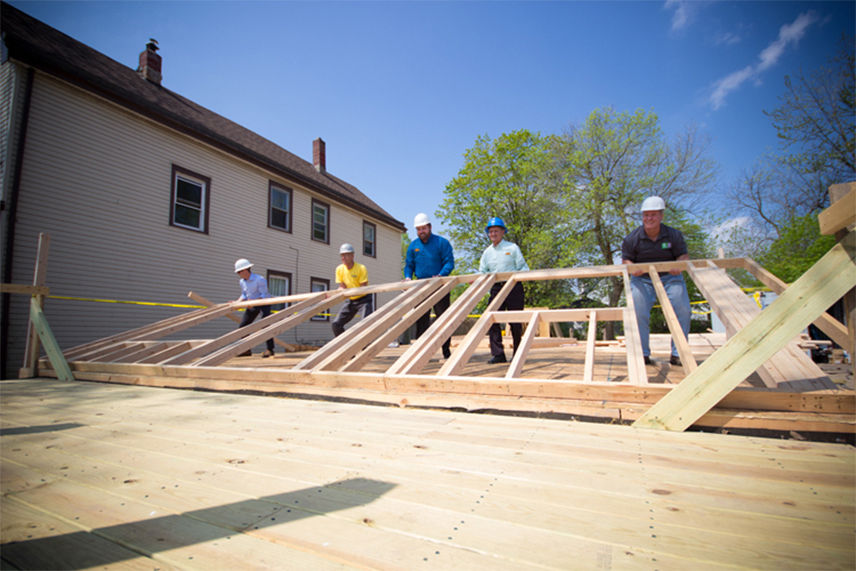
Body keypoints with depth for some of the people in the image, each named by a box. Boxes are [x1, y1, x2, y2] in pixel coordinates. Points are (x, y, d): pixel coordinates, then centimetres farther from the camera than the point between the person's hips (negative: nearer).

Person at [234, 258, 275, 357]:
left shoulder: (260, 280, -21)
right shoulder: (242, 282, 2)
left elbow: (264, 296, -23)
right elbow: (244, 295, 12)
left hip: (264, 304, -7)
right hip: (252, 305, 7)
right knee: (242, 327, 2)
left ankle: (270, 349, -14)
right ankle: (246, 350, 10)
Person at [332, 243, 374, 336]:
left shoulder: (361, 268, -18)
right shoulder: (339, 269, -4)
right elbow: (342, 287, -2)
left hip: (363, 298, -5)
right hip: (351, 300, 6)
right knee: (336, 324, 2)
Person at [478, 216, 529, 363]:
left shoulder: (512, 248, 5)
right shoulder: (487, 252, 16)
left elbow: (522, 267, 3)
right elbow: (482, 272, 17)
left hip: (513, 287, -3)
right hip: (495, 288, 3)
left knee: (515, 321, 1)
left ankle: (518, 354, 16)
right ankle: (497, 354, -7)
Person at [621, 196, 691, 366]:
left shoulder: (674, 235, 0)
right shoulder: (632, 238, -2)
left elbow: (683, 256, -1)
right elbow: (626, 259, 0)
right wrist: (632, 269, -23)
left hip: (669, 277, 1)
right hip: (642, 279, -1)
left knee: (682, 310, -17)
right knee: (639, 313, -19)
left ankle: (677, 354, -4)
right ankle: (643, 354, -4)